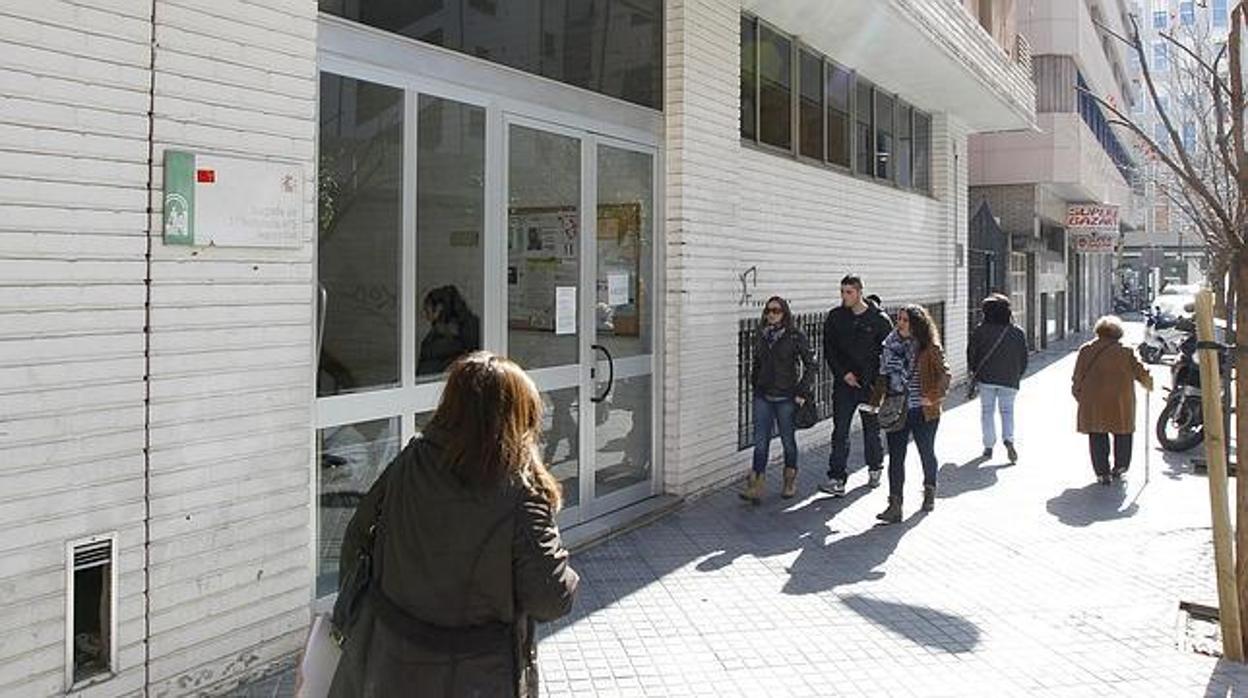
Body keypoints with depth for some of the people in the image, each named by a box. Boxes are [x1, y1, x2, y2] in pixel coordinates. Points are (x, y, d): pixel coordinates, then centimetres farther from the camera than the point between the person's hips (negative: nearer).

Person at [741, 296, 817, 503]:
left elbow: (810, 364, -5)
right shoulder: (762, 335, 7)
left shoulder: (796, 336, -7)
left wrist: (803, 392, -9)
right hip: (763, 397, 4)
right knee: (760, 441, -2)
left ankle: (790, 482, 28)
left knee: (788, 440, 10)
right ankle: (756, 487, -4)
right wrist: (755, 385, 12)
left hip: (786, 397, -4)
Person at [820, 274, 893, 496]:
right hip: (844, 383, 1)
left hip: (871, 385, -1)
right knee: (840, 432, -4)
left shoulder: (879, 319, -5)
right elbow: (829, 350, 4)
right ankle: (837, 479, -4)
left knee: (872, 430, 13)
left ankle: (875, 469, 33)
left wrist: (879, 381, -9)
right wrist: (843, 373, -8)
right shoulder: (835, 317, 2)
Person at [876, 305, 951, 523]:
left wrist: (933, 397, -15)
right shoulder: (891, 345, 5)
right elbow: (885, 374, 13)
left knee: (926, 453, 15)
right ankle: (895, 506, -5)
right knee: (895, 456, -4)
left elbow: (944, 374, -7)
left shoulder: (930, 347, -8)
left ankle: (929, 492, 39)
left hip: (923, 412, -3)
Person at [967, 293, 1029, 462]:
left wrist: (975, 372, 15)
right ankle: (1008, 439, -10)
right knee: (1007, 410, 12)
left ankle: (989, 446, 8)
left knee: (987, 411, 9)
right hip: (1009, 380, 1)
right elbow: (1024, 358, 5)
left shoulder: (980, 331, -7)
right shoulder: (1017, 333, -1)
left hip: (986, 378, -1)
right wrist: (1017, 376, 18)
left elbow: (971, 353, 0)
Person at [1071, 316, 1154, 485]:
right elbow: (1140, 372, 6)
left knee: (1097, 436, 4)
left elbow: (1078, 377, 3)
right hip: (1120, 401, 0)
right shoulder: (1125, 351, 1)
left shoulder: (1086, 350, 3)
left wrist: (1078, 393, 14)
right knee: (1122, 434, 17)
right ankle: (1120, 467, 24)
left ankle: (1102, 472, 1)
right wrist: (1149, 384, 24)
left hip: (1093, 402, 0)